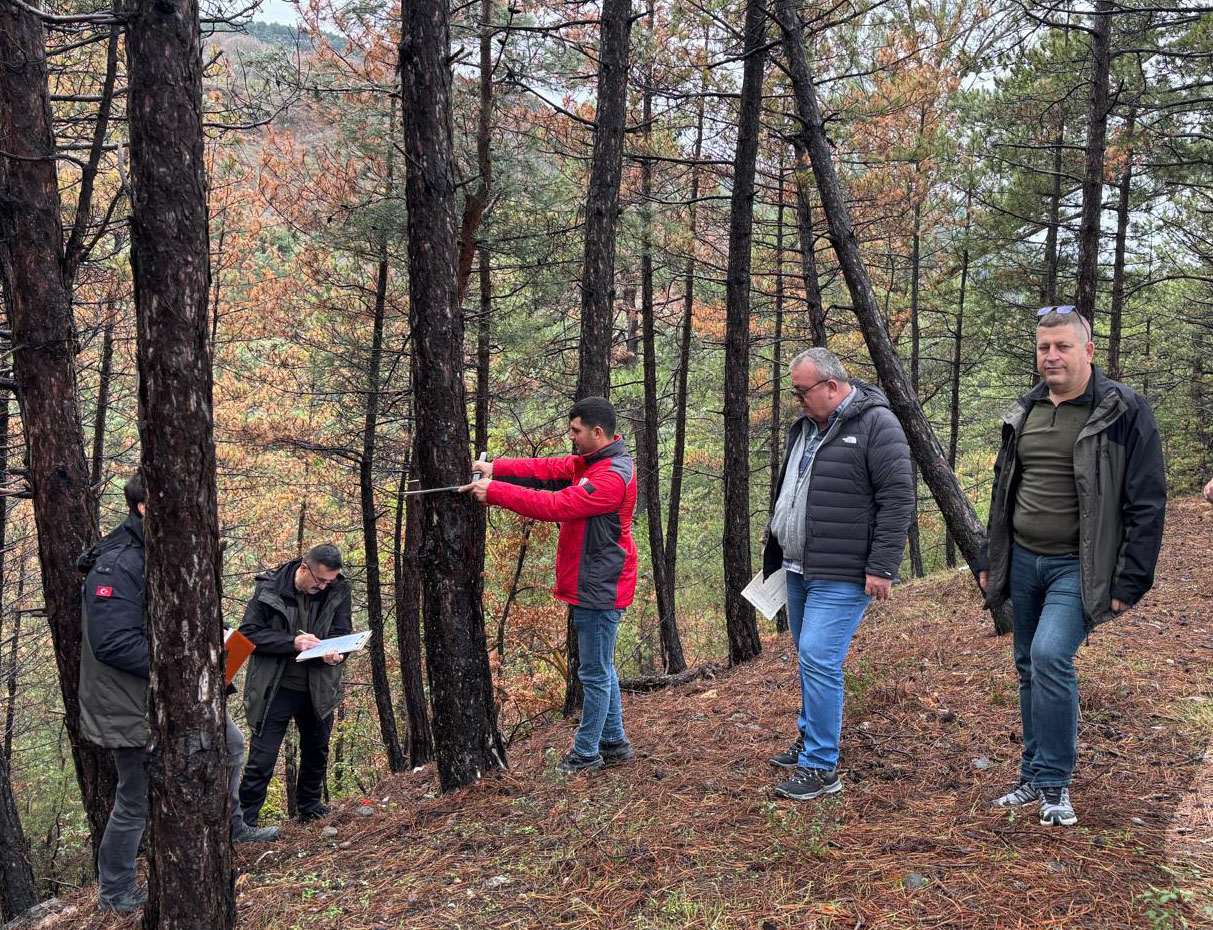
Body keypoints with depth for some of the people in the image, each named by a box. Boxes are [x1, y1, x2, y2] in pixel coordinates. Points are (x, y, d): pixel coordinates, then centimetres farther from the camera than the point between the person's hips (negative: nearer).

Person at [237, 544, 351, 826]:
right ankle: (245, 819, 13)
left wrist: (336, 653, -25)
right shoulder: (269, 588, -14)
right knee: (261, 759, -1)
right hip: (275, 689, -4)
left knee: (317, 753, 19)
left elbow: (341, 632, -1)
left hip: (318, 690, 4)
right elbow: (248, 633, -13)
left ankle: (309, 806, 40)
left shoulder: (337, 591, -6)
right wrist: (292, 643, -25)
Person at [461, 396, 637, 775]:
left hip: (599, 589, -10)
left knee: (595, 673, 2)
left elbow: (556, 506, -26)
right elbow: (547, 469, 6)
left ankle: (586, 753, 14)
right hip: (593, 585, 10)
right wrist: (497, 468, -7)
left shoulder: (612, 477, -21)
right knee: (601, 669, 18)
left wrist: (494, 491, -22)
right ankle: (614, 743, 29)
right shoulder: (590, 462, 11)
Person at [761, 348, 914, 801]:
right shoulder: (804, 427, 14)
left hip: (842, 576, -8)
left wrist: (882, 567, -18)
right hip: (799, 569, 8)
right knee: (809, 658, 17)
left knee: (819, 661, -11)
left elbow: (898, 499, -15)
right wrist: (774, 546, 24)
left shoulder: (877, 424, -11)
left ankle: (821, 767, -1)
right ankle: (810, 739, 33)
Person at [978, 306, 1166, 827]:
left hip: (1078, 567, -6)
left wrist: (1131, 581, -13)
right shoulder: (1025, 412, 9)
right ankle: (1034, 777, 25)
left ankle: (1054, 784, -5)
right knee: (1029, 667, 11)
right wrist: (990, 560, 15)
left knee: (1050, 656, -20)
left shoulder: (1123, 412, -8)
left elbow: (1147, 503, -9)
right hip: (1022, 561, 6)